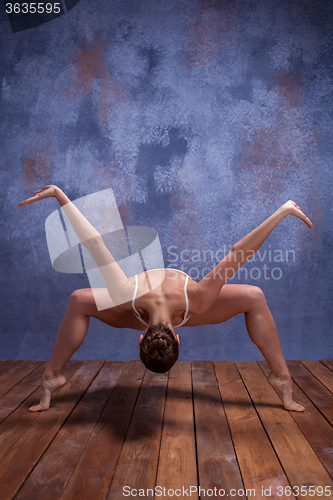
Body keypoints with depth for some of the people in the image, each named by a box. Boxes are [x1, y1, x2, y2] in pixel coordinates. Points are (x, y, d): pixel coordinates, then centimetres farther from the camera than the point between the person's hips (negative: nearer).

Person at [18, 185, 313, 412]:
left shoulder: (197, 300, -46)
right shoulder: (128, 297, -44)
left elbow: (237, 254, -42)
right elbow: (93, 242, -39)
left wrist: (284, 211, -37)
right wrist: (59, 195, -31)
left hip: (188, 309, 0)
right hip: (142, 310, 1)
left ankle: (281, 377, -3)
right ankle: (52, 378, 1)